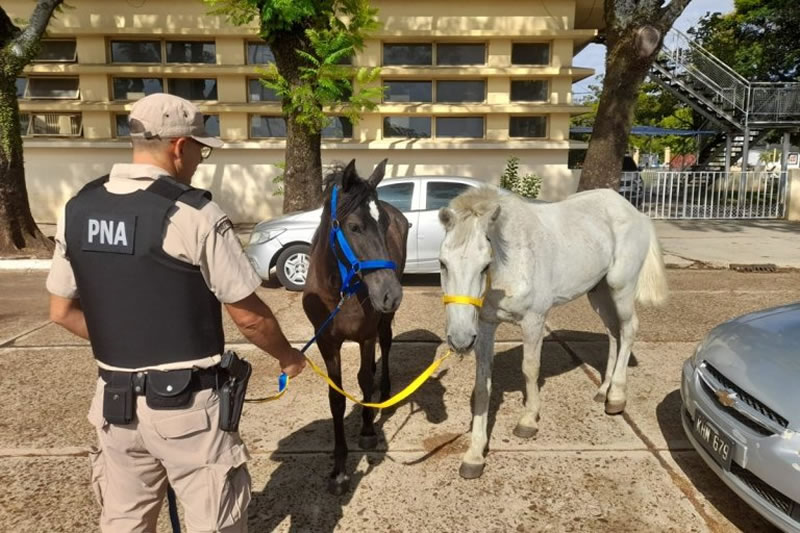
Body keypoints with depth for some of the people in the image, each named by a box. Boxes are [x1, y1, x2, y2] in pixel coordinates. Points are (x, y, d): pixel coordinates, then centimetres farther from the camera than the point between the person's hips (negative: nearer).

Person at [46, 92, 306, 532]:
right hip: (186, 404, -6)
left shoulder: (77, 209, 1)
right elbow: (249, 316, -13)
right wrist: (287, 357, 5)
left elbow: (62, 311, 10)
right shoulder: (194, 214, -18)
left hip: (115, 399, 7)